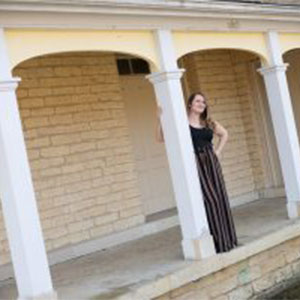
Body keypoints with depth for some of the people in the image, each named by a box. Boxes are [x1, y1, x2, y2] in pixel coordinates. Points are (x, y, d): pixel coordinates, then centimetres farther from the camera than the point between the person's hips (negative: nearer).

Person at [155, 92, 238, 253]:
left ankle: (225, 240, 21)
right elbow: (160, 137, -11)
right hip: (195, 164, -5)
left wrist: (217, 151, 14)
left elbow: (224, 134, 27)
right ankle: (213, 243, 2)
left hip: (211, 163, 6)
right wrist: (160, 119, -24)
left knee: (220, 200, 8)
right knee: (207, 201, -7)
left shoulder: (208, 123, 11)